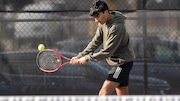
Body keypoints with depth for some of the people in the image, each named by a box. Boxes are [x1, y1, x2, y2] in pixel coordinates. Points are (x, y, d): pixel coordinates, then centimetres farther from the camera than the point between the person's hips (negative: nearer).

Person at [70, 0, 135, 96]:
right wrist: (80, 56, -2)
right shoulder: (103, 23, 4)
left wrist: (87, 58, -19)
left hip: (123, 62, -10)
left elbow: (107, 52, -26)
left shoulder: (116, 27, -24)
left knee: (103, 94, -18)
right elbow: (95, 42, 8)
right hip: (116, 63, 10)